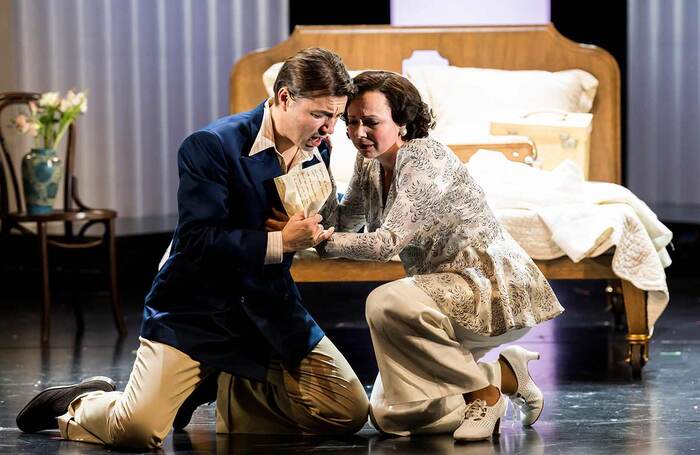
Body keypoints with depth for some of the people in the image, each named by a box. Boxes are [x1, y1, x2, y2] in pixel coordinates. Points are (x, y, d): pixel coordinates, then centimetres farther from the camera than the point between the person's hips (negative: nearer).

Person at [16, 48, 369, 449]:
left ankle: (232, 392, 18)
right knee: (138, 429, -24)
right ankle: (77, 405, 13)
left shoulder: (318, 153, 4)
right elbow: (197, 241, -23)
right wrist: (280, 241, -27)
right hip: (198, 308, -6)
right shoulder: (212, 146, -17)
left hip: (270, 309, 6)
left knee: (351, 413, -3)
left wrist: (314, 232, -5)